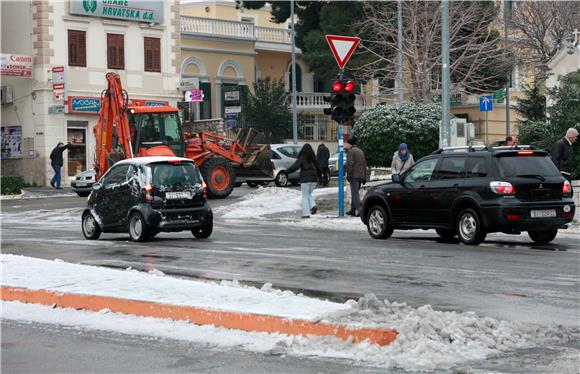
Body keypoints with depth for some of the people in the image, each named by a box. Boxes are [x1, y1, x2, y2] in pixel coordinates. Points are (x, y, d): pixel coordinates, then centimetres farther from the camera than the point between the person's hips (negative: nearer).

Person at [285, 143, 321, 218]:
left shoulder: (302, 158, -8)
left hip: (305, 179, -5)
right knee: (309, 194, 21)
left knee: (305, 196, 2)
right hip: (314, 179, 5)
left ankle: (306, 213, -2)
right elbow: (318, 168, 14)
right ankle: (313, 205, -4)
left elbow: (295, 166, -16)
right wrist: (319, 176, 30)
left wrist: (287, 171, -5)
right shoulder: (314, 158, 7)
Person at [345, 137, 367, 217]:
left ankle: (359, 210, -19)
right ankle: (353, 210, 20)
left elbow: (349, 163, -18)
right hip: (361, 176, 8)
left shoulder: (351, 151, -7)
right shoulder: (361, 151, 19)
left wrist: (348, 174, -16)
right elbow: (364, 164, 20)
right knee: (355, 193, 16)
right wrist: (364, 177, 22)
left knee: (355, 193, -10)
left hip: (354, 176, -8)